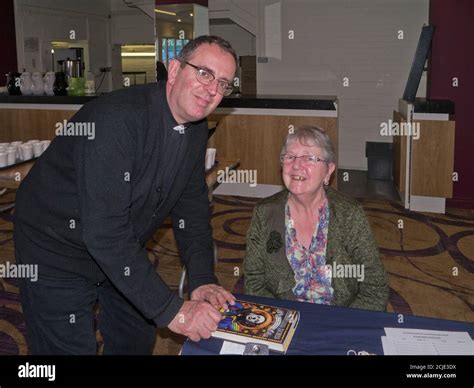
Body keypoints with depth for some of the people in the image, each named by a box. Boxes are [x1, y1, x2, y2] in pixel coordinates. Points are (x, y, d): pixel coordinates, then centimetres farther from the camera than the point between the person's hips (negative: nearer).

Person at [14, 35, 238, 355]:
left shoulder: (196, 129, -4)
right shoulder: (116, 118, -32)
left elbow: (192, 207, 2)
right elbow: (104, 232, -37)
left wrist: (202, 280, -11)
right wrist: (171, 310, -35)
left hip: (123, 254, 8)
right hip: (58, 253, -8)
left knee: (139, 343, 21)